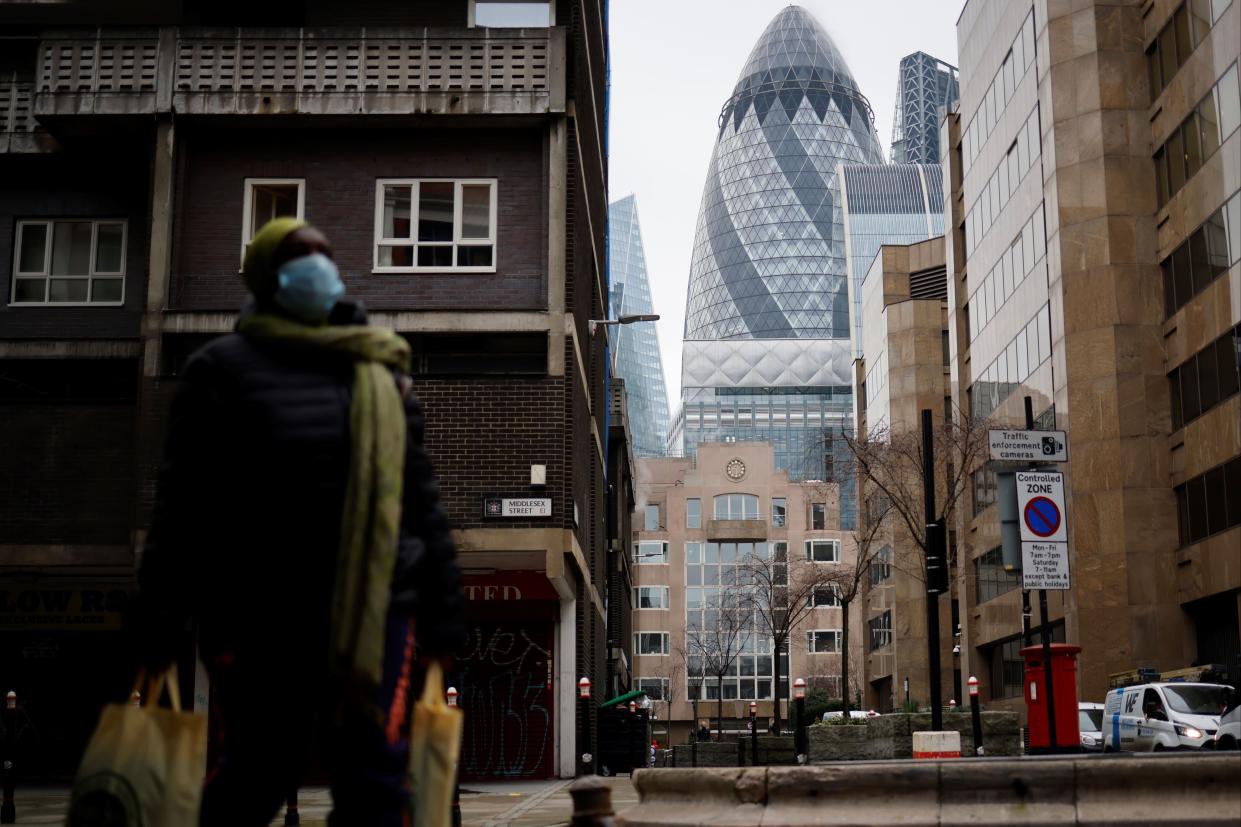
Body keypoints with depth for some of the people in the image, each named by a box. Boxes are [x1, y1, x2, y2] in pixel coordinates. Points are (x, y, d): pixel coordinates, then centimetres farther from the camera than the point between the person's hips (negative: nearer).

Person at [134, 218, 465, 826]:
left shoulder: (383, 376, 13)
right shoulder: (224, 368, 2)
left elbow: (420, 497, 11)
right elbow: (183, 501, -2)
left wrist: (441, 612, 7)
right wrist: (156, 622, -5)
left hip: (375, 610, 3)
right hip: (256, 615, -2)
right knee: (260, 770, 9)